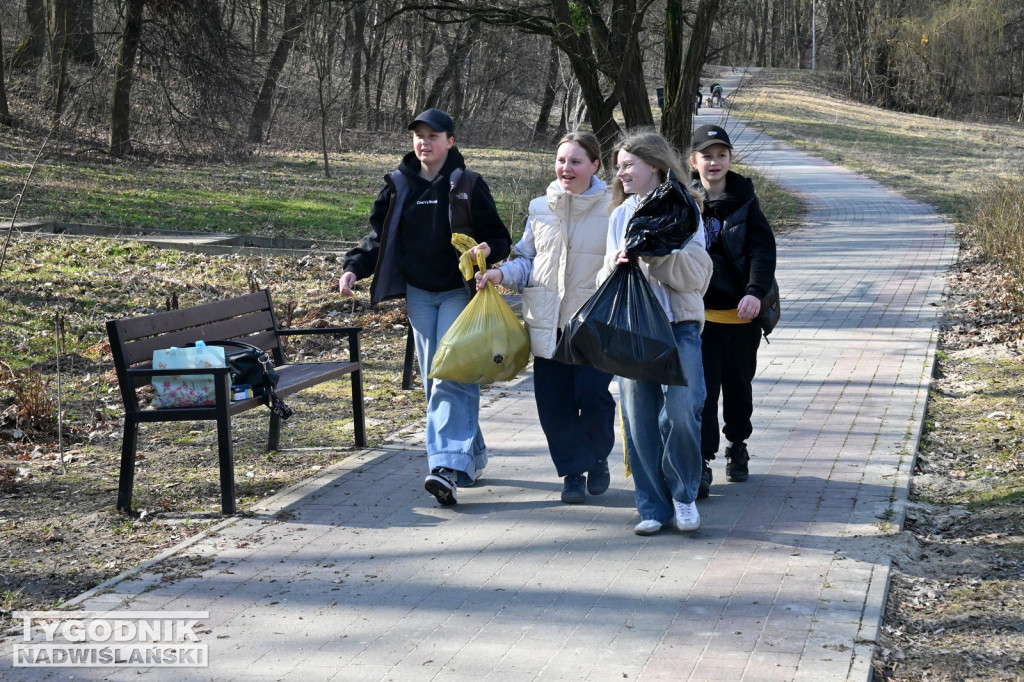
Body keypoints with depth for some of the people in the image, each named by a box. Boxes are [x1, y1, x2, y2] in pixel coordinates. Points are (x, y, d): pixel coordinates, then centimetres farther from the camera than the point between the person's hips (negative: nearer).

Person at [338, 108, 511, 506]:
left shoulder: (467, 186, -2)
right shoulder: (398, 186, 8)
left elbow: (499, 236, 0)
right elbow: (378, 237, 15)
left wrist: (488, 249, -22)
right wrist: (354, 268, 0)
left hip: (458, 293, -5)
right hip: (418, 294, 5)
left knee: (452, 378, -15)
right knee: (433, 380, 5)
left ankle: (448, 466, -25)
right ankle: (472, 456, 18)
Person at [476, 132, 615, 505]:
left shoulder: (611, 209, -3)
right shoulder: (540, 209, 10)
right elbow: (527, 261, 17)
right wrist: (501, 274, -2)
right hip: (548, 322, 4)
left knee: (592, 393, -14)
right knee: (553, 403, 2)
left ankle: (598, 459, 15)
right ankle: (573, 471, 21)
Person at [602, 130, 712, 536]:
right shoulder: (620, 216, 15)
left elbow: (696, 275, -6)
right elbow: (606, 279, 15)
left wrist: (655, 252, -17)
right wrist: (614, 266, -7)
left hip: (679, 324, -4)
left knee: (682, 412, -16)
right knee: (640, 421, 2)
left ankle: (684, 494, 6)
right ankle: (654, 507, 12)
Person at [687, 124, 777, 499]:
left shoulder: (744, 201, -2)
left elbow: (763, 250, -10)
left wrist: (755, 292, -25)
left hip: (741, 312, 1)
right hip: (700, 310, -1)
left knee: (738, 383, 15)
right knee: (702, 387, -9)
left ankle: (737, 447, 35)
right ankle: (702, 462, -8)